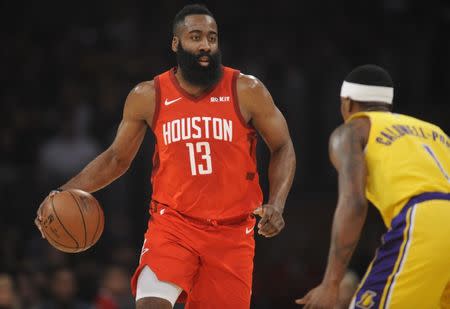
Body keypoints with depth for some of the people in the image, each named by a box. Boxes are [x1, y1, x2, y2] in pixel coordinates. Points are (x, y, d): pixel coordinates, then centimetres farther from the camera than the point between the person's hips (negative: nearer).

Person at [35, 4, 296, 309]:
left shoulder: (247, 91, -4)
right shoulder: (148, 97, 0)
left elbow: (282, 148, 5)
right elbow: (117, 158, 12)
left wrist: (276, 204, -12)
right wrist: (65, 193, 0)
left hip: (232, 232, 0)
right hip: (172, 225, 0)